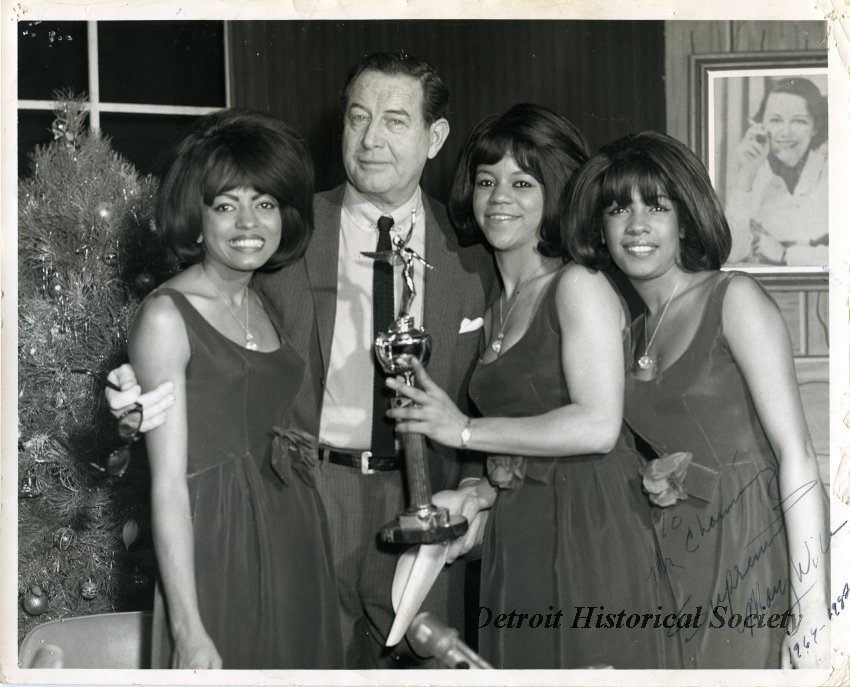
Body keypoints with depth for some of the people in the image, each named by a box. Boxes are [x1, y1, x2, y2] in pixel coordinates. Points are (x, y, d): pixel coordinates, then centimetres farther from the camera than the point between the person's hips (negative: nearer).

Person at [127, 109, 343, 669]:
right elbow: (168, 483, -14)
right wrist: (189, 630, -17)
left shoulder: (271, 308, 10)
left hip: (296, 543, 6)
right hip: (217, 550, -6)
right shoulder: (167, 316, -10)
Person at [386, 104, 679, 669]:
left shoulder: (580, 285, -7)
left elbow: (598, 425, -18)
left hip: (588, 534, -7)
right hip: (516, 540, 7)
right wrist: (484, 493, 0)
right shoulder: (498, 310, 17)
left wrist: (467, 430, -11)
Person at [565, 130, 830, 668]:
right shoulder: (636, 332, 13)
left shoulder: (735, 298, -7)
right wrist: (653, 480, -3)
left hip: (757, 545, -6)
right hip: (680, 562, 6)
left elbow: (795, 453, -14)